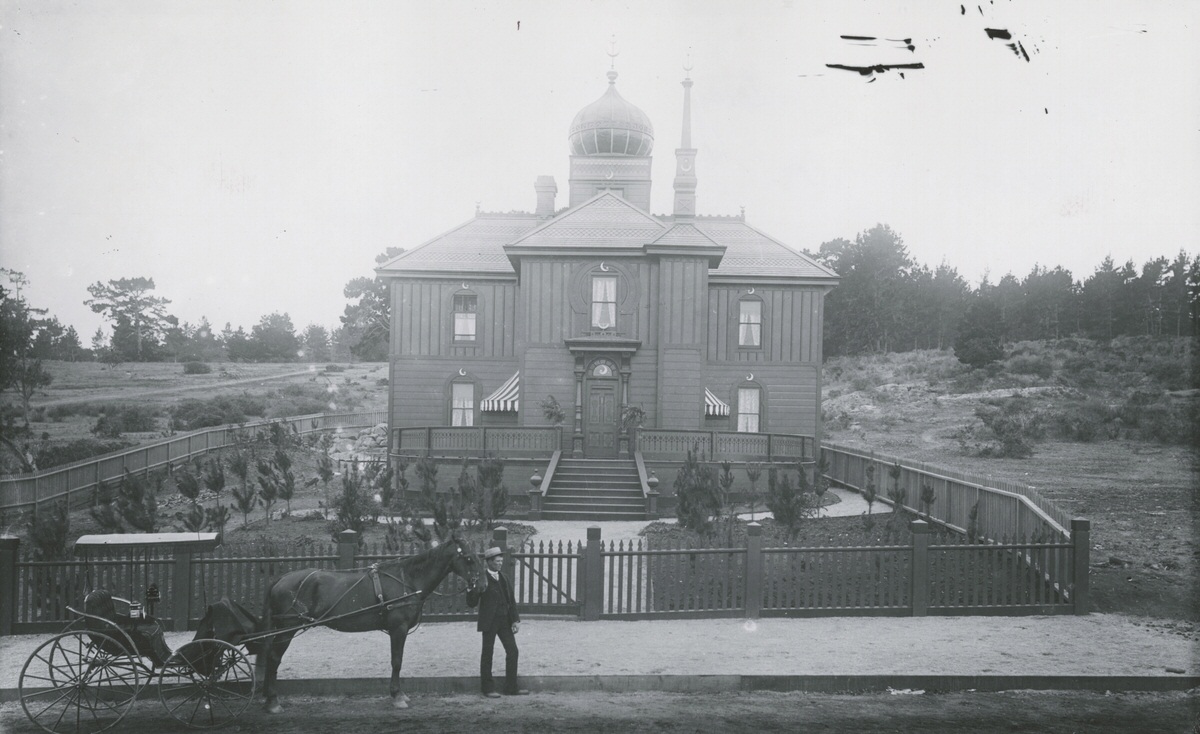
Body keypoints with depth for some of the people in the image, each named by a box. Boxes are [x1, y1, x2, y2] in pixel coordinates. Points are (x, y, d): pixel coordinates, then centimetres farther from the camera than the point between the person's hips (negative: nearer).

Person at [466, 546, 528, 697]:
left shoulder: (504, 578, 12)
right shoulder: (482, 579, -8)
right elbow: (471, 603, -8)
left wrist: (515, 619, 7)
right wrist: (477, 589, -26)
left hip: (505, 621, 6)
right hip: (489, 621, -6)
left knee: (512, 651, 4)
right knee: (487, 653, 2)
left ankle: (511, 687, 12)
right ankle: (488, 688, 12)